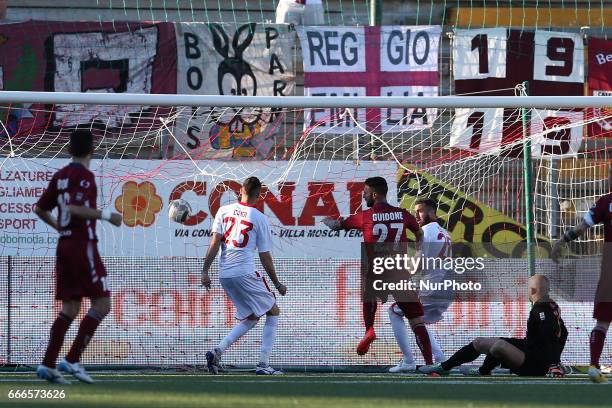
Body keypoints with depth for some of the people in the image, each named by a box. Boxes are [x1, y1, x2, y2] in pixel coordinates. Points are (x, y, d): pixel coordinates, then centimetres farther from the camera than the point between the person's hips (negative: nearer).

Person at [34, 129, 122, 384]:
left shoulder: (60, 176, 12)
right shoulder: (84, 176, -11)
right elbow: (74, 207, -25)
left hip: (64, 245, 8)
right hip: (83, 246, -8)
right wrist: (105, 215, -18)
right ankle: (72, 360, -10)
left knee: (70, 309, 9)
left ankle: (48, 364, 1)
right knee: (101, 304, -3)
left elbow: (40, 209, 19)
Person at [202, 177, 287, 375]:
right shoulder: (260, 219, -3)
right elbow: (265, 257, 1)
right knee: (273, 312, 9)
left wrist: (205, 271, 3)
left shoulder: (224, 211, 7)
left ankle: (217, 351, 1)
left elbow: (214, 243, 0)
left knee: (251, 318, 19)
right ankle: (263, 365, -1)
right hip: (245, 273, -6)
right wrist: (277, 284, 11)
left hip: (224, 275, 6)